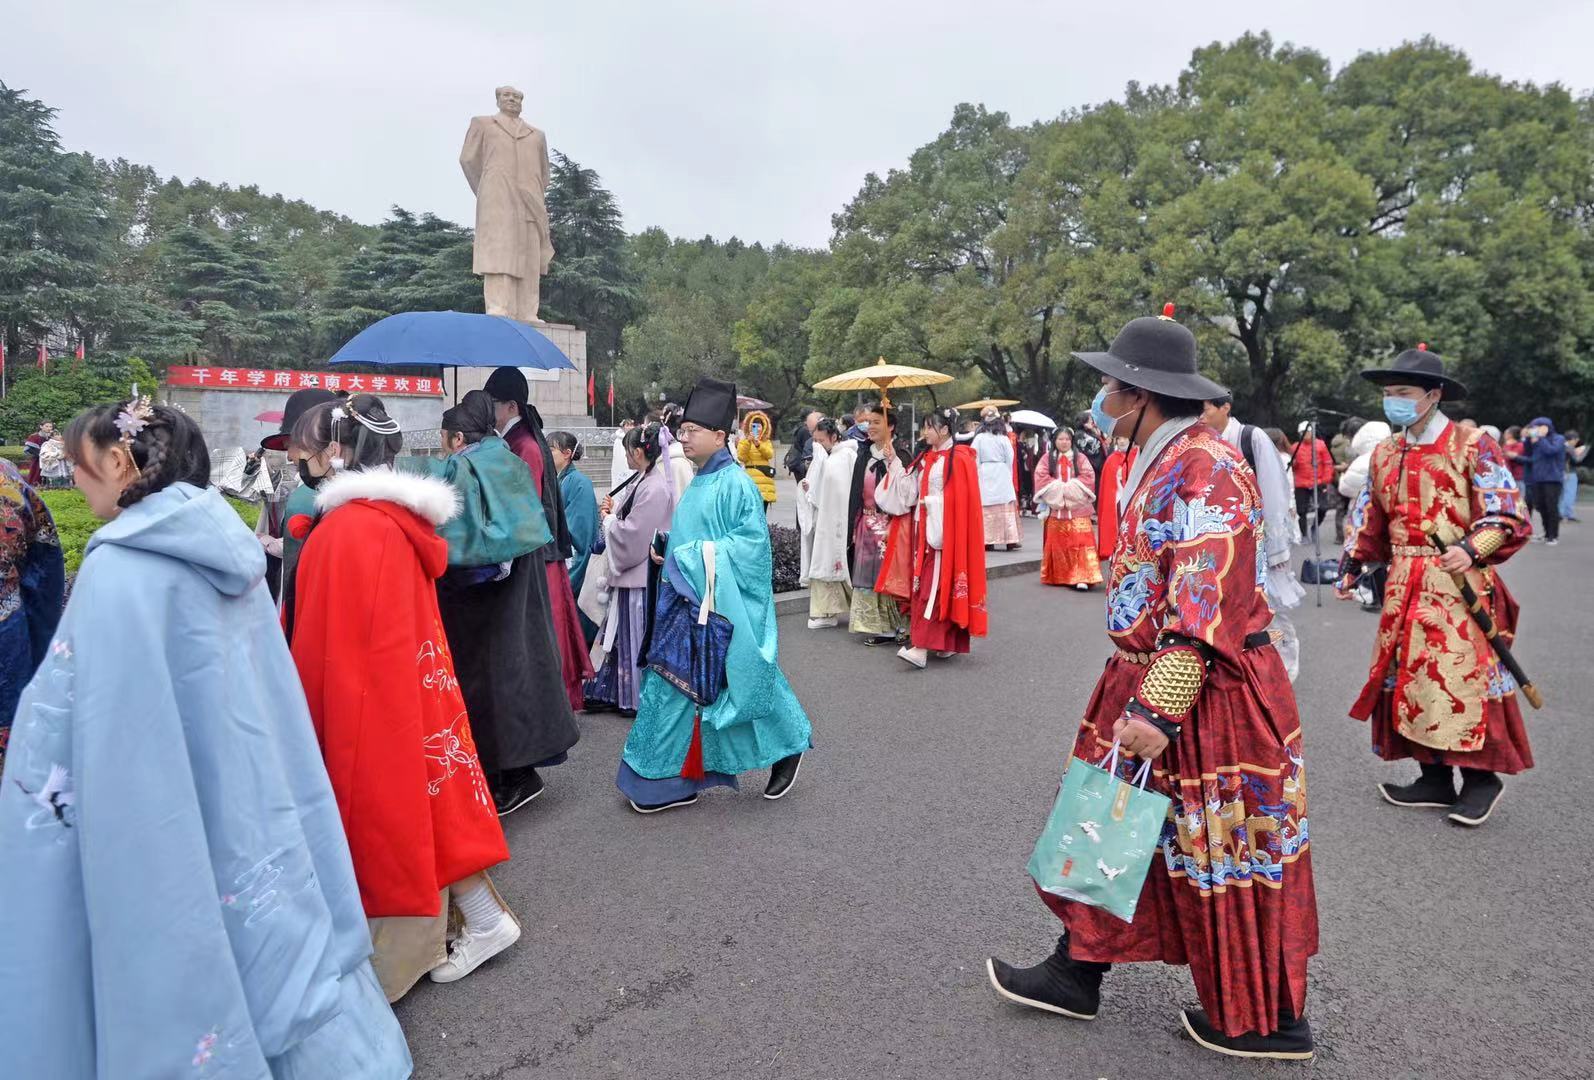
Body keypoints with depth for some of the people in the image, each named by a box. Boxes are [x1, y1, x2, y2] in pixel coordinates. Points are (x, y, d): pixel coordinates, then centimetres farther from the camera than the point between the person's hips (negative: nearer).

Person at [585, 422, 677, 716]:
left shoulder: (654, 488, -20)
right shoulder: (641, 481, 10)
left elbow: (632, 535, -21)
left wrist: (609, 518, -5)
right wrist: (613, 512, 0)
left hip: (642, 577, -10)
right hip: (629, 573, 10)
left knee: (637, 639, 3)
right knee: (619, 635, 16)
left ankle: (637, 699, 17)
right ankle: (611, 693, 27)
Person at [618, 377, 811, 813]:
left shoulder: (734, 483, -13)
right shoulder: (698, 485, 13)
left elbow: (753, 539, -19)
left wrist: (694, 557, -20)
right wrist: (672, 557, 6)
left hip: (724, 610, -9)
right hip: (690, 605, 9)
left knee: (742, 683, 4)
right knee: (671, 686, 10)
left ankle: (788, 748, 27)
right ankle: (670, 782, 20)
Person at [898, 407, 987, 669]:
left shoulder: (959, 460, -8)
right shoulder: (927, 459, 15)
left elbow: (962, 501, -13)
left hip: (946, 530, -8)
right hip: (926, 528, 8)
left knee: (937, 586, -11)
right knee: (925, 584, 7)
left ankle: (922, 648, -16)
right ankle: (948, 643, 16)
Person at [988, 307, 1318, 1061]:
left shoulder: (1204, 469, -21)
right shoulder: (1161, 462, 10)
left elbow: (1202, 612, -26)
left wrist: (1158, 711, -27)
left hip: (1207, 696, -10)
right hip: (1148, 680, 10)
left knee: (1226, 852, 6)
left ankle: (1268, 1022, 27)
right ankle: (1077, 972, 32)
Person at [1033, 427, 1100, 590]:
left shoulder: (1080, 458, 6)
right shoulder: (1047, 458, 7)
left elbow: (1088, 477, -4)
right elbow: (1040, 477, -5)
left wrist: (1071, 487, -14)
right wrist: (1058, 488, -14)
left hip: (1077, 507, -1)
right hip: (1055, 507, 1)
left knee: (1080, 542, -10)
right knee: (1057, 543, 8)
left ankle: (1082, 578, -15)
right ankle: (1057, 576, 19)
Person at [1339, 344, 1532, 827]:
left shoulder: (1473, 445, -6)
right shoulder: (1386, 453, 11)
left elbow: (1507, 512, -9)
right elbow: (1368, 518, 17)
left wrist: (1472, 548, -25)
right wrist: (1351, 568, 11)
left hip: (1458, 585, -6)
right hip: (1405, 587, 6)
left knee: (1464, 676, -3)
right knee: (1411, 676, 8)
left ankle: (1481, 778, 13)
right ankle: (1435, 777, 20)